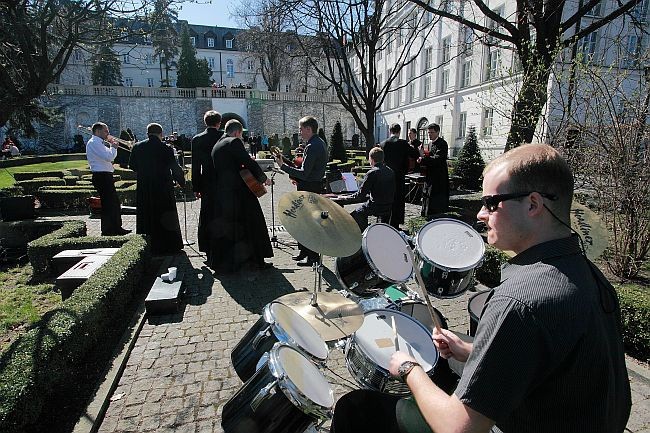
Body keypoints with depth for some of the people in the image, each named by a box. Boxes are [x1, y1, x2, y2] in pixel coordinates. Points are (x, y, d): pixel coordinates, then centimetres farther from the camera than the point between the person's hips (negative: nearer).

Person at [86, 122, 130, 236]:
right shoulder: (94, 143, -12)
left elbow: (108, 157, 21)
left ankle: (117, 228, 25)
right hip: (102, 176, -11)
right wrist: (114, 147, -6)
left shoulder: (98, 143, 19)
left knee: (114, 202, 16)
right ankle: (107, 231, 2)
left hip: (105, 176, 11)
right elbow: (109, 157, -23)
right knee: (108, 204, -6)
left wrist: (111, 147, 9)